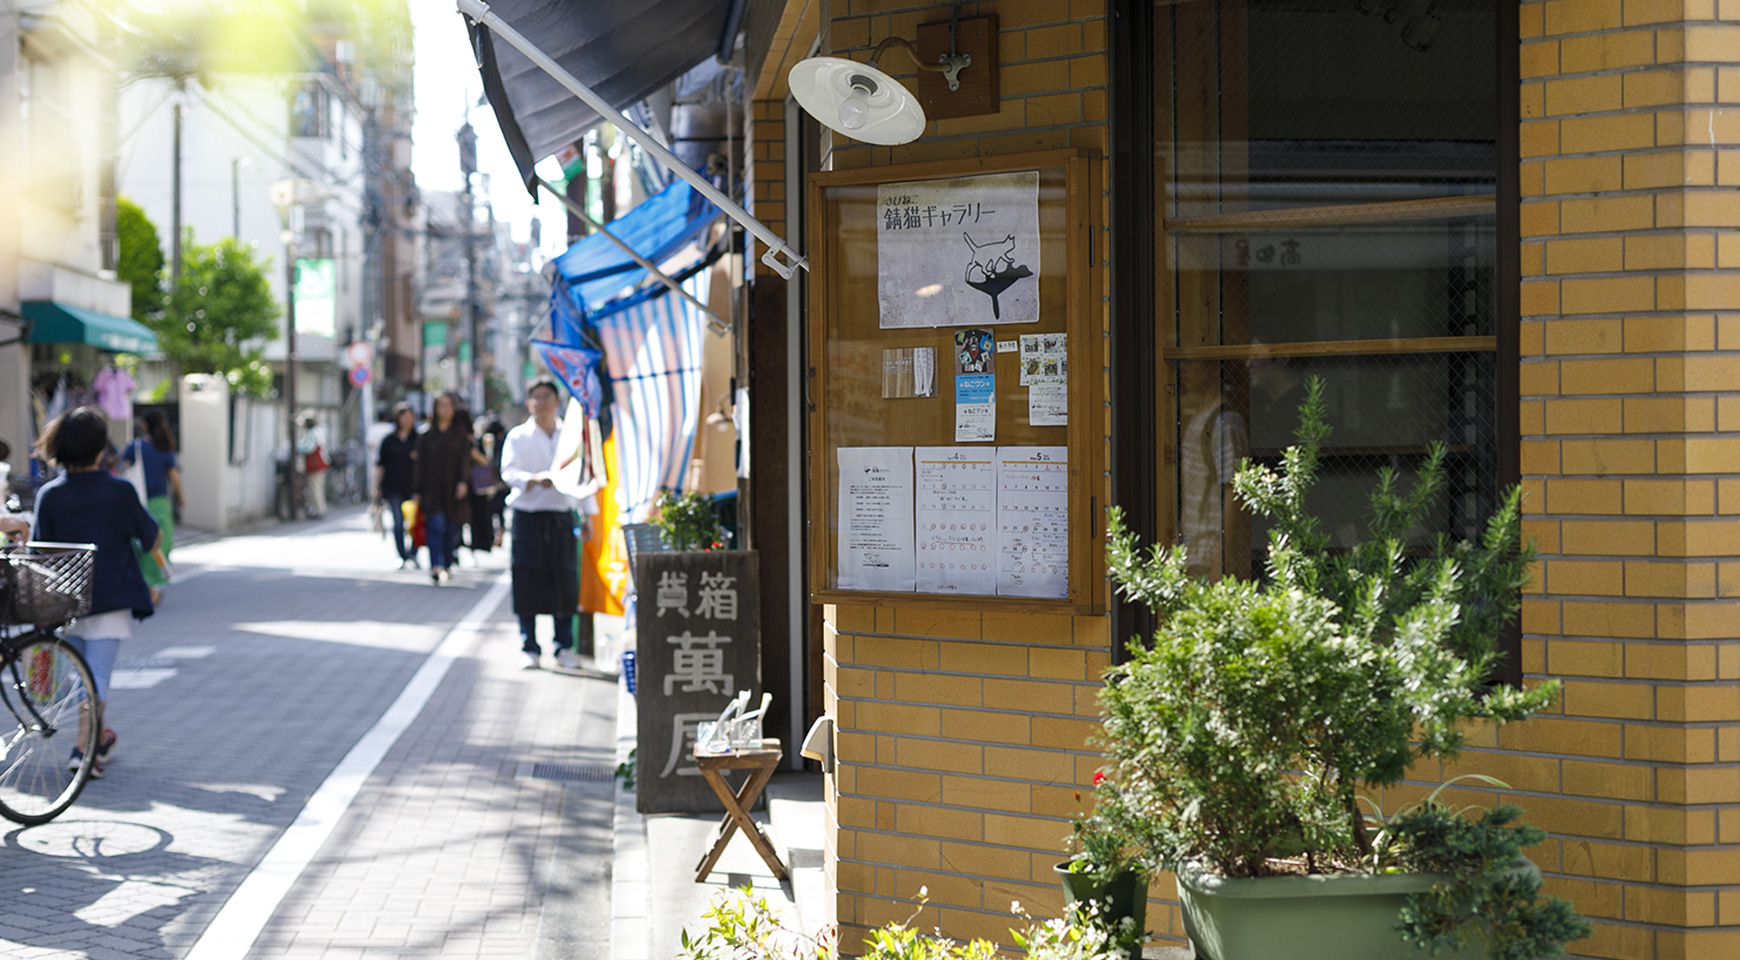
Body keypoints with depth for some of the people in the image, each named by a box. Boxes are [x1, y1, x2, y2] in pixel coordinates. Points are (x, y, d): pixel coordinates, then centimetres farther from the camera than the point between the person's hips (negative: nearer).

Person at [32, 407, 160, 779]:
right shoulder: (120, 490, -10)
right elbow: (152, 540, 0)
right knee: (98, 675, -2)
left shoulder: (49, 495, -5)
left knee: (84, 674, 19)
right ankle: (84, 748, -15)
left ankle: (98, 740, 33)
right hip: (110, 600, -3)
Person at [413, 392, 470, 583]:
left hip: (452, 488, 1)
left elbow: (465, 459, 1)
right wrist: (417, 490, 1)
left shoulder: (461, 433, 7)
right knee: (436, 525, -14)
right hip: (431, 487, -1)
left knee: (451, 529, 4)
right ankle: (435, 566, -22)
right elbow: (420, 463, 5)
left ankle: (447, 565, 18)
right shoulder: (426, 434, 6)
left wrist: (463, 481, -14)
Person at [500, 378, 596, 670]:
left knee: (565, 581, 1)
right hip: (528, 517, -2)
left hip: (562, 517, 2)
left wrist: (587, 515, 11)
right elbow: (509, 472, -11)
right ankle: (529, 648, 8)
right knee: (527, 583, -2)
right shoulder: (518, 437, 1)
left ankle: (565, 647, 12)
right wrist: (535, 479, -30)